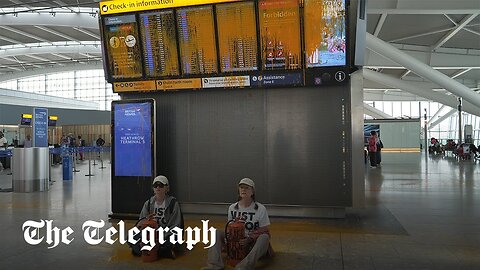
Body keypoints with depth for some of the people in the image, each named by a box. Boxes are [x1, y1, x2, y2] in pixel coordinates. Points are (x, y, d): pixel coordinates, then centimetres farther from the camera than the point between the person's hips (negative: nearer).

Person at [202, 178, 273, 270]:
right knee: (217, 233, -13)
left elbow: (264, 231, -7)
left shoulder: (261, 209, -7)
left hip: (253, 243, -3)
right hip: (236, 241, 4)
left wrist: (250, 239, -22)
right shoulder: (232, 208, 4)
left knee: (264, 237, -34)